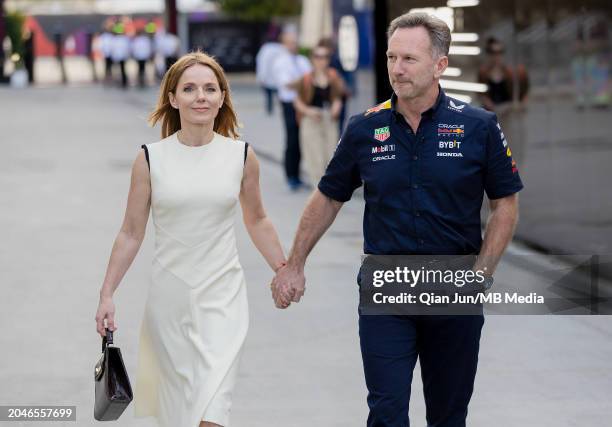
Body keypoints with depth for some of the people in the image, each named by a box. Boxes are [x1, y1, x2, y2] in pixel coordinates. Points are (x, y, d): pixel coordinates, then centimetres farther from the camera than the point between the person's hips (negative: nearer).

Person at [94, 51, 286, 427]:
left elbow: (256, 220, 14)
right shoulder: (151, 159, -3)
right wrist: (107, 294, 0)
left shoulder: (241, 155, -1)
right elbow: (131, 234, 3)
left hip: (223, 297, 0)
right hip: (170, 296, 1)